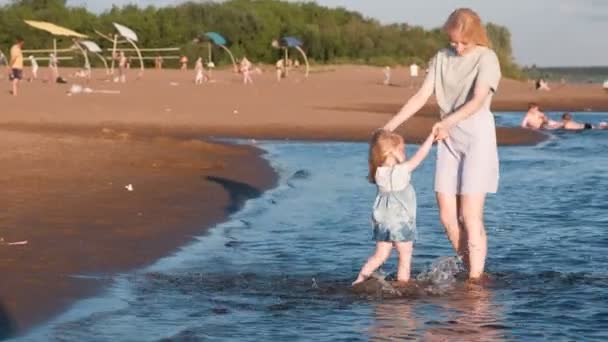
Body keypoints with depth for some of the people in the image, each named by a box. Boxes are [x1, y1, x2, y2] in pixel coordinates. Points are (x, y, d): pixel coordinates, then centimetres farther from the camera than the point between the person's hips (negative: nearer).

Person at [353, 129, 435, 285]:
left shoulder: (379, 173, 0)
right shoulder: (401, 170, -18)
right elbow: (419, 156, -15)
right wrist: (431, 137, -6)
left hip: (383, 223, 7)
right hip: (401, 223, -7)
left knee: (380, 255, 16)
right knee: (405, 257, 5)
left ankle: (361, 278, 10)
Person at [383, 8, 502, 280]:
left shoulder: (486, 58, -7)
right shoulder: (441, 58, 10)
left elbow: (478, 100, -20)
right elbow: (421, 96, 5)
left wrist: (448, 121, -36)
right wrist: (390, 125, -6)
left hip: (478, 138, -6)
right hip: (448, 141, 6)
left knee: (470, 216, -10)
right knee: (448, 217, 2)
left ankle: (475, 281, -6)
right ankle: (471, 272, 14)